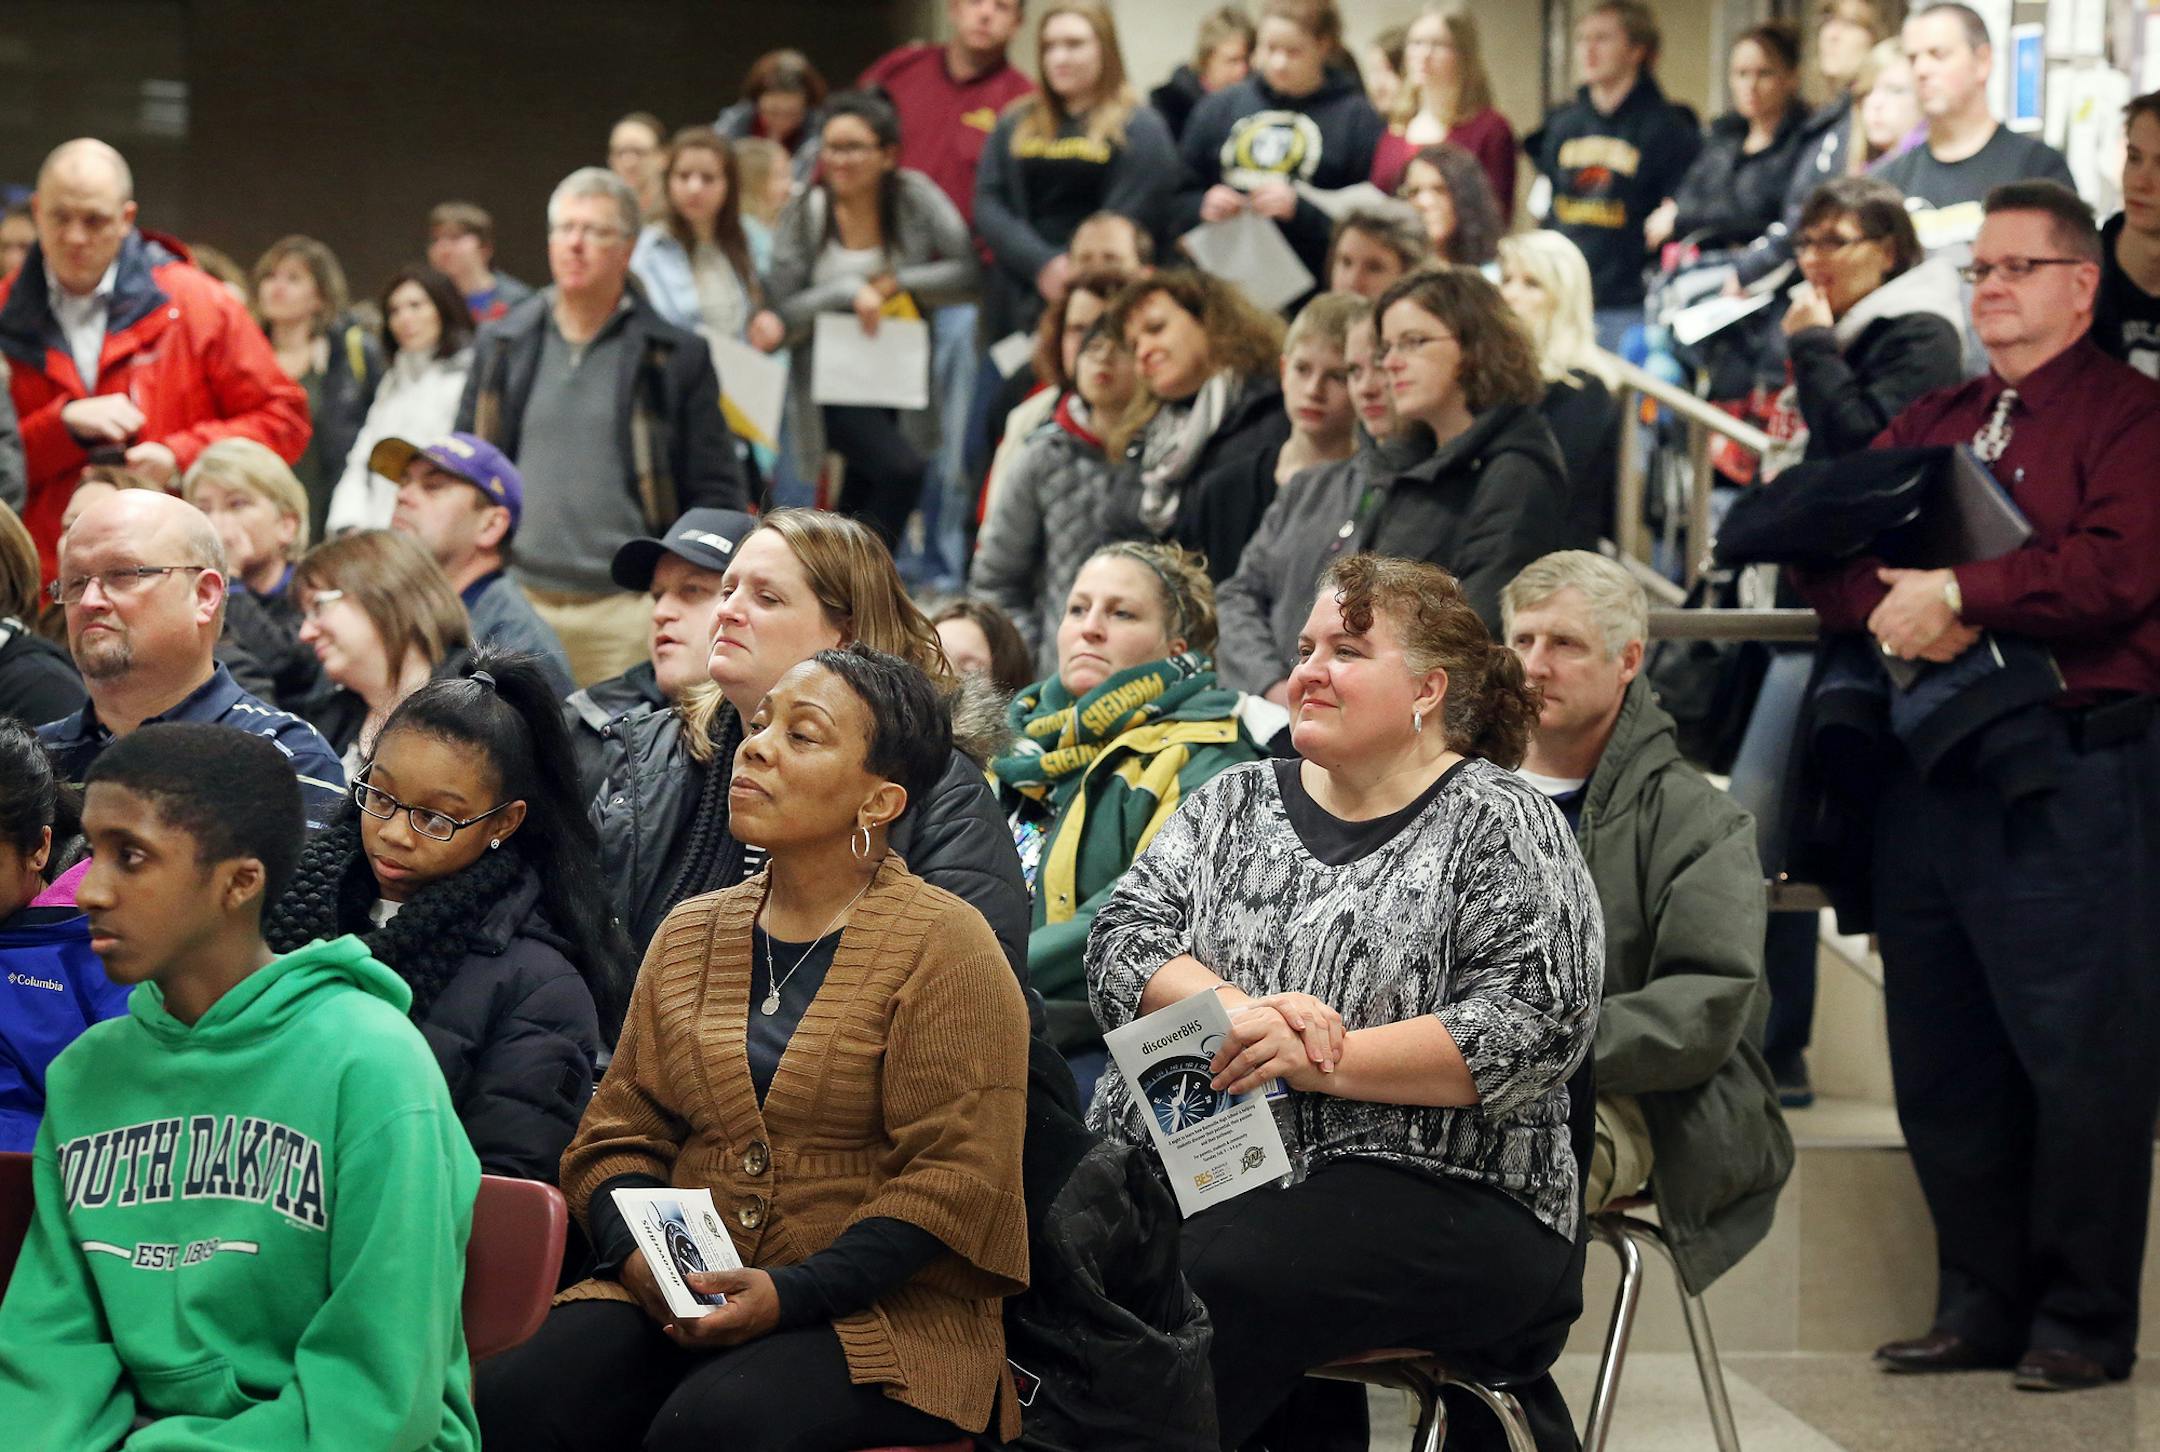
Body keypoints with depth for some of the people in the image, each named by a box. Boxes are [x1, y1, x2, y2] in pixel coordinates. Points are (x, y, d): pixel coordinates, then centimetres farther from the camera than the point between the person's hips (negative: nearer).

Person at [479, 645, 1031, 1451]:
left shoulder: (943, 946, -3)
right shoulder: (689, 934, 15)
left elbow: (957, 1176, -10)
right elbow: (617, 1134, 15)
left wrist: (792, 1292, -19)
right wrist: (638, 1252, -7)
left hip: (884, 1310, -4)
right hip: (679, 1296, 4)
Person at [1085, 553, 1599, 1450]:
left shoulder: (1500, 825, 3)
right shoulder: (1236, 803, 19)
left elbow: (1537, 1025, -9)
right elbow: (1122, 939, 7)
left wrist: (1322, 1061, -16)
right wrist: (1235, 1010, -14)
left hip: (1431, 1191, -4)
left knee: (1201, 1284, -33)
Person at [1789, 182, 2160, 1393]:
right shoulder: (1932, 422, 20)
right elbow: (1828, 554, 11)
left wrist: (1958, 593, -15)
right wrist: (1887, 605, -10)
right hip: (1929, 773, 7)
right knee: (1943, 1057, 10)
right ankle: (1981, 1302, 20)